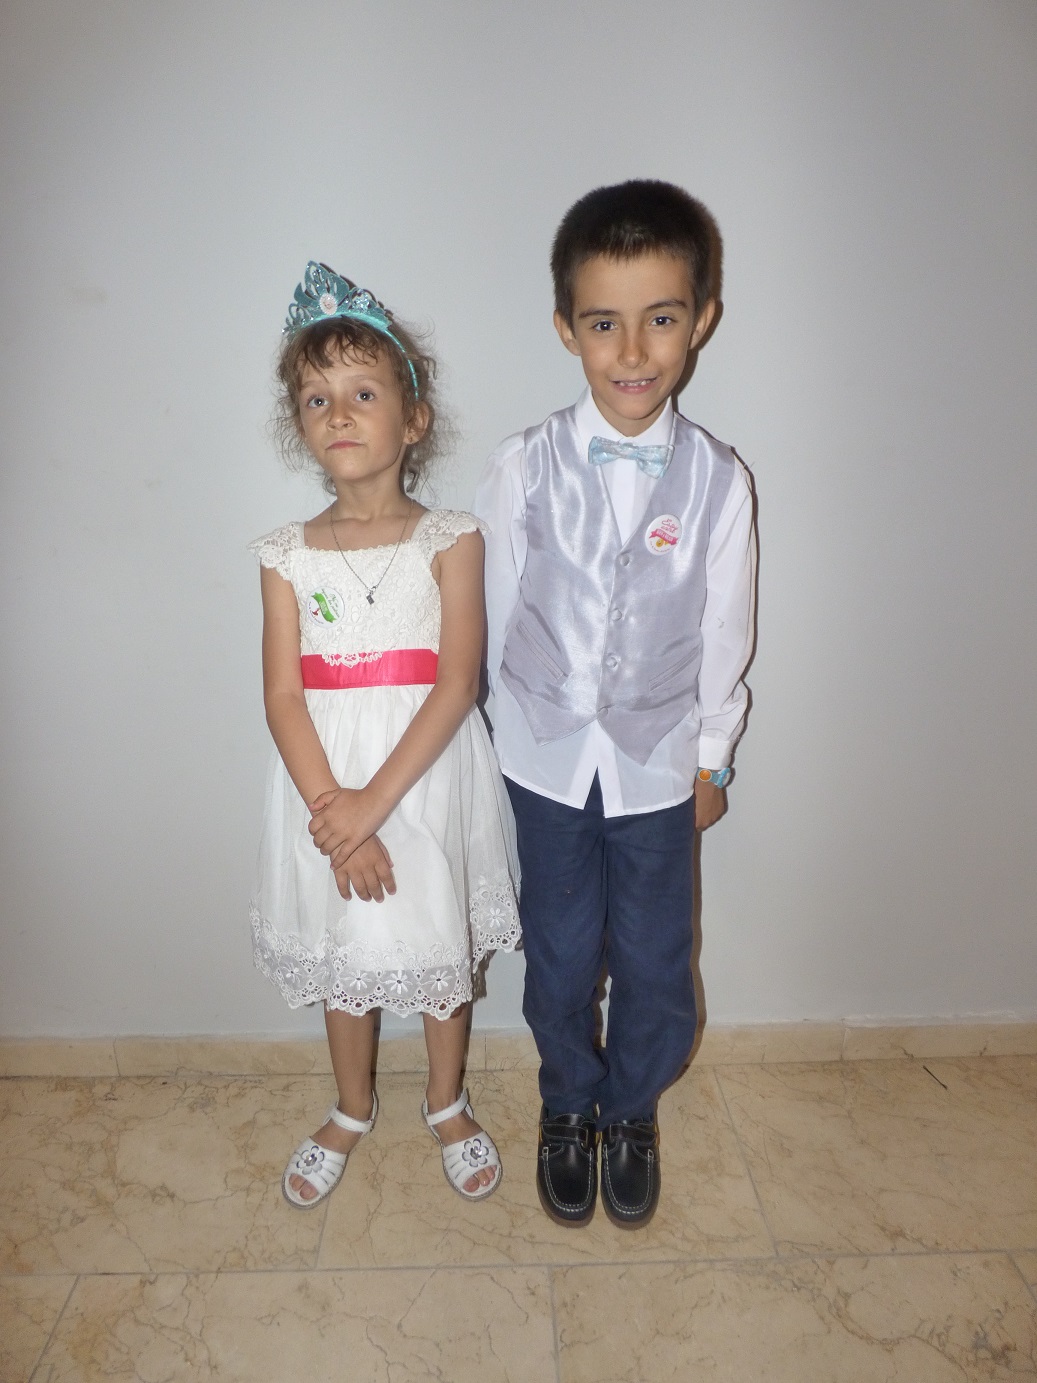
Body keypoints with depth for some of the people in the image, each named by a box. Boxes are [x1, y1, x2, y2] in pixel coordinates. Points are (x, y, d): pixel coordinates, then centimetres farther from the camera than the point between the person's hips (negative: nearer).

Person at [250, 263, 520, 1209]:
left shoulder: (450, 539, -8)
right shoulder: (288, 556, -2)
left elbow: (458, 682, -16)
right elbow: (284, 697, -7)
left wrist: (375, 801, -21)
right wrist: (334, 814, -16)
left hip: (428, 775, -1)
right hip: (326, 782, 2)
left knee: (442, 946, 15)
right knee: (343, 953, 18)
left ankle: (447, 1104, 42)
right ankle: (353, 1110, 44)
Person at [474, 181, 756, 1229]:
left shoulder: (716, 480, -10)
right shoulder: (522, 467, -11)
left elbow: (723, 631, -1)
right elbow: (493, 614, -2)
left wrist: (713, 757, 6)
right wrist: (488, 737, 5)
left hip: (658, 761, 1)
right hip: (546, 758, 0)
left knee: (655, 961, 14)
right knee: (560, 954, 16)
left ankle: (631, 1109, 44)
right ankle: (569, 1106, 44)